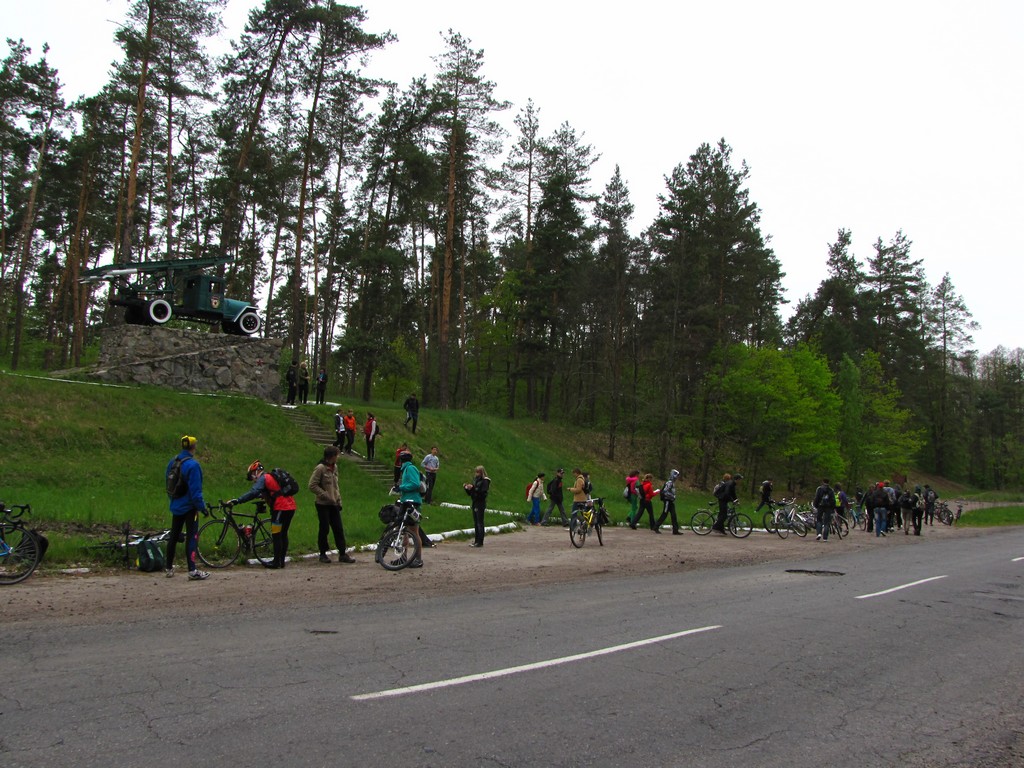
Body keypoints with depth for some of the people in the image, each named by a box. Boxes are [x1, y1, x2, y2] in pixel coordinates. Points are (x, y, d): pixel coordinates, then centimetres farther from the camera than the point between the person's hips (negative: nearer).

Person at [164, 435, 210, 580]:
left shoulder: (172, 463, 6)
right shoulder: (192, 465, -19)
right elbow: (195, 489, -20)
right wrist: (202, 506, -13)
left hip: (176, 506, 8)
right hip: (189, 507, -8)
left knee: (174, 536, 15)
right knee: (192, 537, -6)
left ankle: (169, 568, 23)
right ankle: (192, 571, -10)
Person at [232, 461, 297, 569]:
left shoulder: (263, 478, -5)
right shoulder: (272, 477, 23)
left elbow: (253, 492, -20)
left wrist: (237, 501, -23)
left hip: (281, 508, -9)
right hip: (291, 507, 9)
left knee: (276, 536, -1)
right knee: (283, 535, 14)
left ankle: (277, 562, 2)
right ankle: (282, 560, 18)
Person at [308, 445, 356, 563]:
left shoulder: (334, 467, 10)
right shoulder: (320, 468, -13)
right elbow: (312, 485, -16)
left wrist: (338, 500, 14)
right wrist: (326, 496, -17)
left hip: (334, 504, 7)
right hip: (323, 504, -7)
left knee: (339, 529, 4)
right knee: (324, 529, 2)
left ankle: (342, 554, 7)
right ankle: (323, 554, 15)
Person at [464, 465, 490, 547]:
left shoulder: (485, 481, -9)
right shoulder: (475, 480, 13)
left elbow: (483, 493, -20)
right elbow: (470, 493, 16)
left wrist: (473, 488, -23)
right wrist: (467, 488, -2)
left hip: (480, 504, -8)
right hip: (474, 504, 8)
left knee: (480, 523, -6)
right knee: (476, 523, 11)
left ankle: (480, 542, -3)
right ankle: (476, 540, 16)